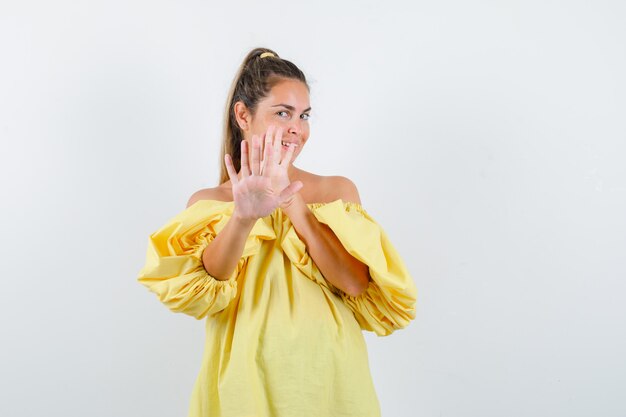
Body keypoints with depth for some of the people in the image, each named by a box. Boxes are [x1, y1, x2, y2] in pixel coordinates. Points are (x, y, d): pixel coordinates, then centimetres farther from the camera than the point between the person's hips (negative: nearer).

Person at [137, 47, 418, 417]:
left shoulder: (338, 190, 0)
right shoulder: (208, 202, 1)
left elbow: (355, 284, -13)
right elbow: (205, 283, -15)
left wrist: (291, 201, -20)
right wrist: (243, 217, -32)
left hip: (330, 379, 1)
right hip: (247, 381, 0)